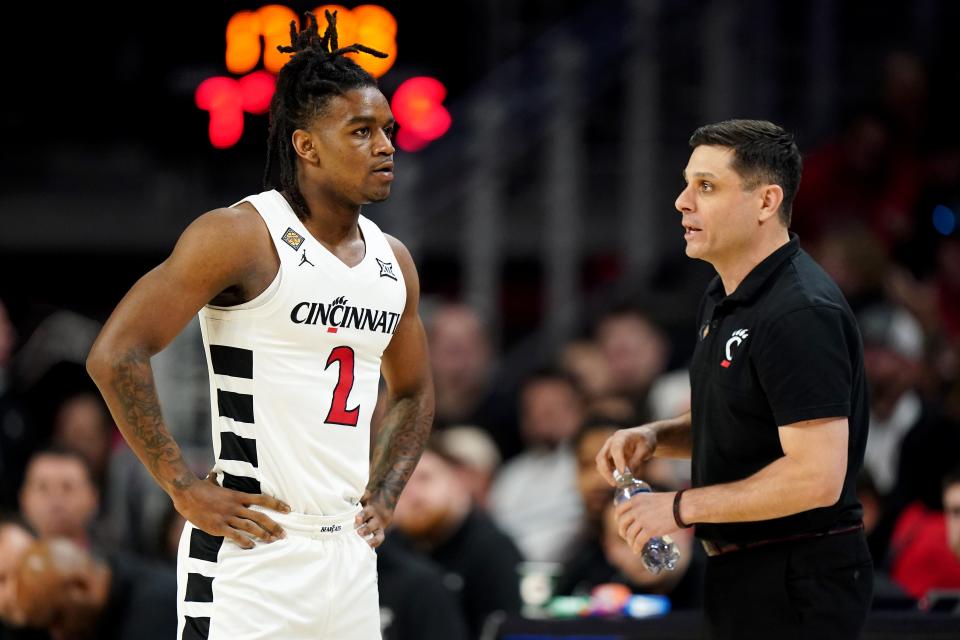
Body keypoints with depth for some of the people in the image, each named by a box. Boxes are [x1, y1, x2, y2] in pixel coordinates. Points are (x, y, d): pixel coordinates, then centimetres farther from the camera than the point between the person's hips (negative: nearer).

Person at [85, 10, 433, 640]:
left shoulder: (393, 261, 13)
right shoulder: (242, 235, -9)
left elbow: (413, 394, 29)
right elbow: (115, 356, -15)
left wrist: (383, 495, 14)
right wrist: (187, 489, -14)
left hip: (349, 554, 7)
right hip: (254, 556, -7)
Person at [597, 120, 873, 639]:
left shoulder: (800, 313, -21)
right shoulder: (724, 300, 11)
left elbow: (817, 476, -27)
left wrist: (680, 507, -19)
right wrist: (654, 436, 4)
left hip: (797, 582, -10)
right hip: (743, 574, 10)